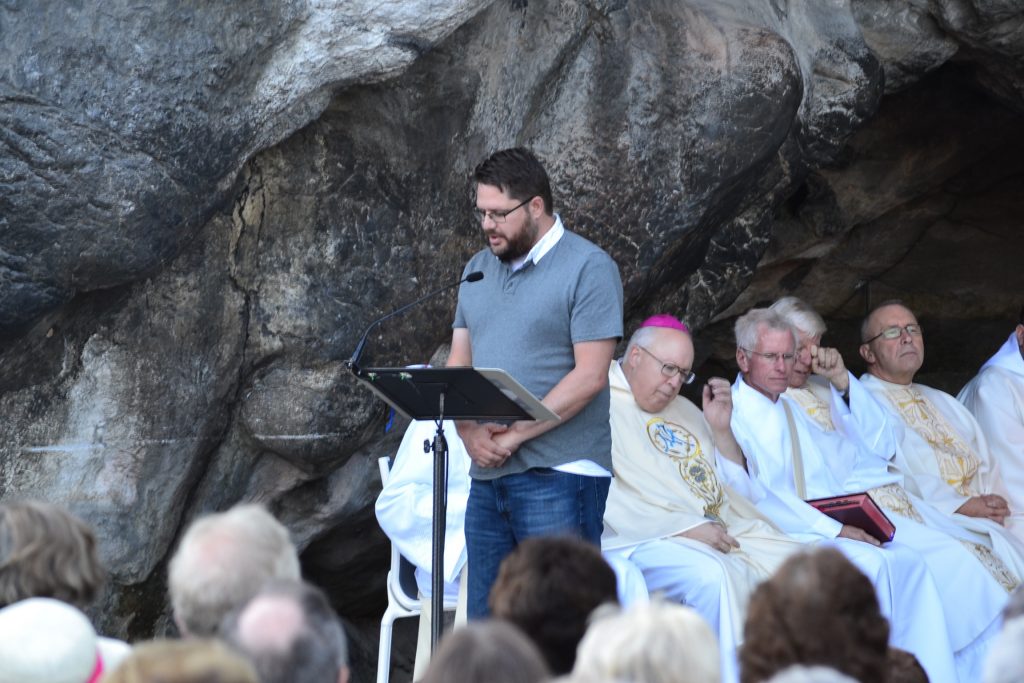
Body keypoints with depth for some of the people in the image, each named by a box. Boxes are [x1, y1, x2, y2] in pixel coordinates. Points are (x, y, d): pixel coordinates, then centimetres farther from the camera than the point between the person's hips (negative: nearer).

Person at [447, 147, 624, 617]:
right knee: (485, 624, 8)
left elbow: (589, 375, -13)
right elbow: (457, 364, 15)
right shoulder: (478, 270, 16)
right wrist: (470, 433, -5)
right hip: (486, 478, 7)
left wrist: (514, 436, -15)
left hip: (558, 475, -7)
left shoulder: (588, 269, -5)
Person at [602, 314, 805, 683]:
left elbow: (737, 486, 29)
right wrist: (686, 527, -17)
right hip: (643, 540, -8)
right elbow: (605, 499, -14)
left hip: (722, 529, 8)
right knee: (711, 575, -36)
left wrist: (721, 430, 11)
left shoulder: (684, 410, 24)